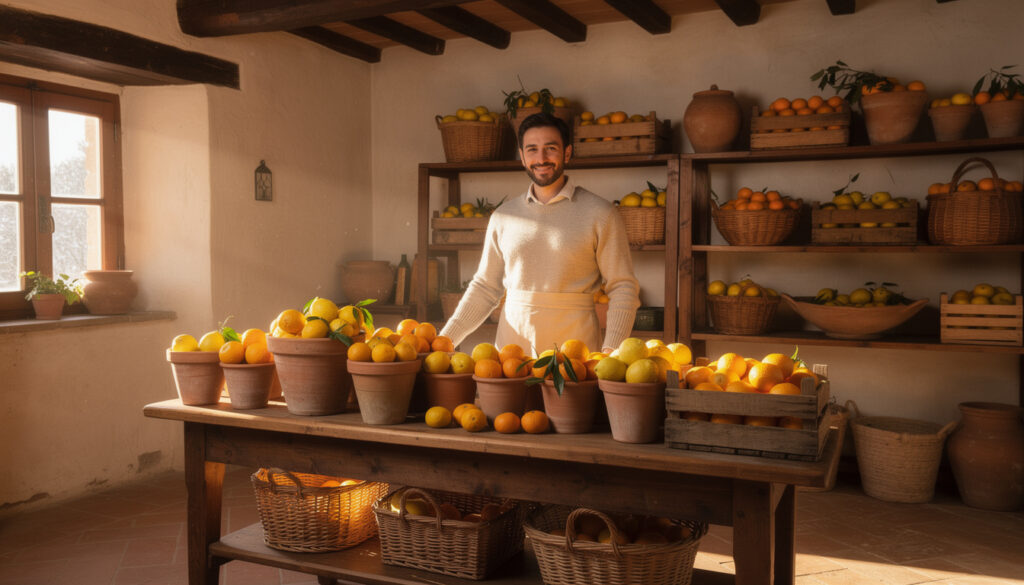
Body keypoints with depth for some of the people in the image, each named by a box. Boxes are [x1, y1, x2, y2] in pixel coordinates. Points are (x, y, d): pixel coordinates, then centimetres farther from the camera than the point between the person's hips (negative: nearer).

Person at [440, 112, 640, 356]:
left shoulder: (599, 213, 0)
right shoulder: (503, 217, 9)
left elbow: (623, 287, -2)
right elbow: (484, 287, 13)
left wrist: (610, 352, -14)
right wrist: (444, 340, 4)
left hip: (573, 347, -2)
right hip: (511, 344, 3)